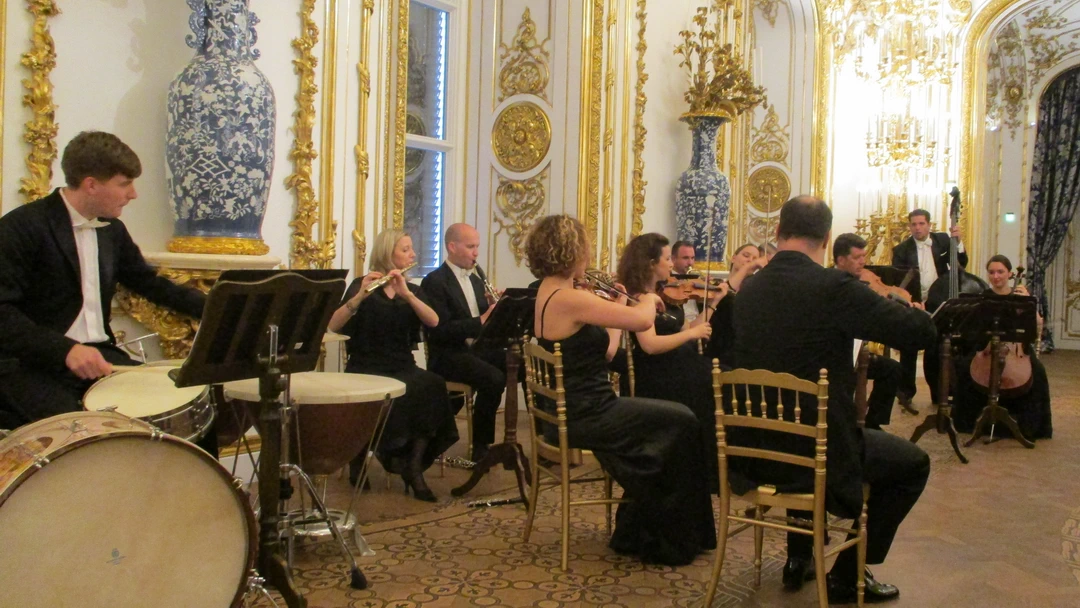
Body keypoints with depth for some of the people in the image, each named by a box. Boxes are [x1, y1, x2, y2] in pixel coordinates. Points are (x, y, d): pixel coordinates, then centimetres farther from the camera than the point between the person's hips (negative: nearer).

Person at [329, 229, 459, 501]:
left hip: (402, 367, 4)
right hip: (367, 368, -3)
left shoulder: (414, 290, 15)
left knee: (433, 387, -29)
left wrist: (406, 293, -20)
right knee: (397, 394, -35)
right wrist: (360, 296, -26)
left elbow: (433, 321, -7)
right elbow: (334, 325, -12)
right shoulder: (363, 285, 4)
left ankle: (414, 467, -18)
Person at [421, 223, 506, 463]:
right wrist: (481, 321, -26)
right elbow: (440, 330, -19)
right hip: (449, 354, -7)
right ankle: (481, 447, -15)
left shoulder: (475, 280, 17)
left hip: (480, 348, 7)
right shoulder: (434, 282, -8)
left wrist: (494, 308, -4)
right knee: (494, 379, -31)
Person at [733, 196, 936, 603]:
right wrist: (888, 301, 8)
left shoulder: (748, 290, 3)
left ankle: (799, 558, 42)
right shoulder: (834, 286, -17)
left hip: (755, 452, 6)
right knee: (913, 463, 19)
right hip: (817, 452, -6)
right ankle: (848, 576, 21)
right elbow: (923, 332, -13)